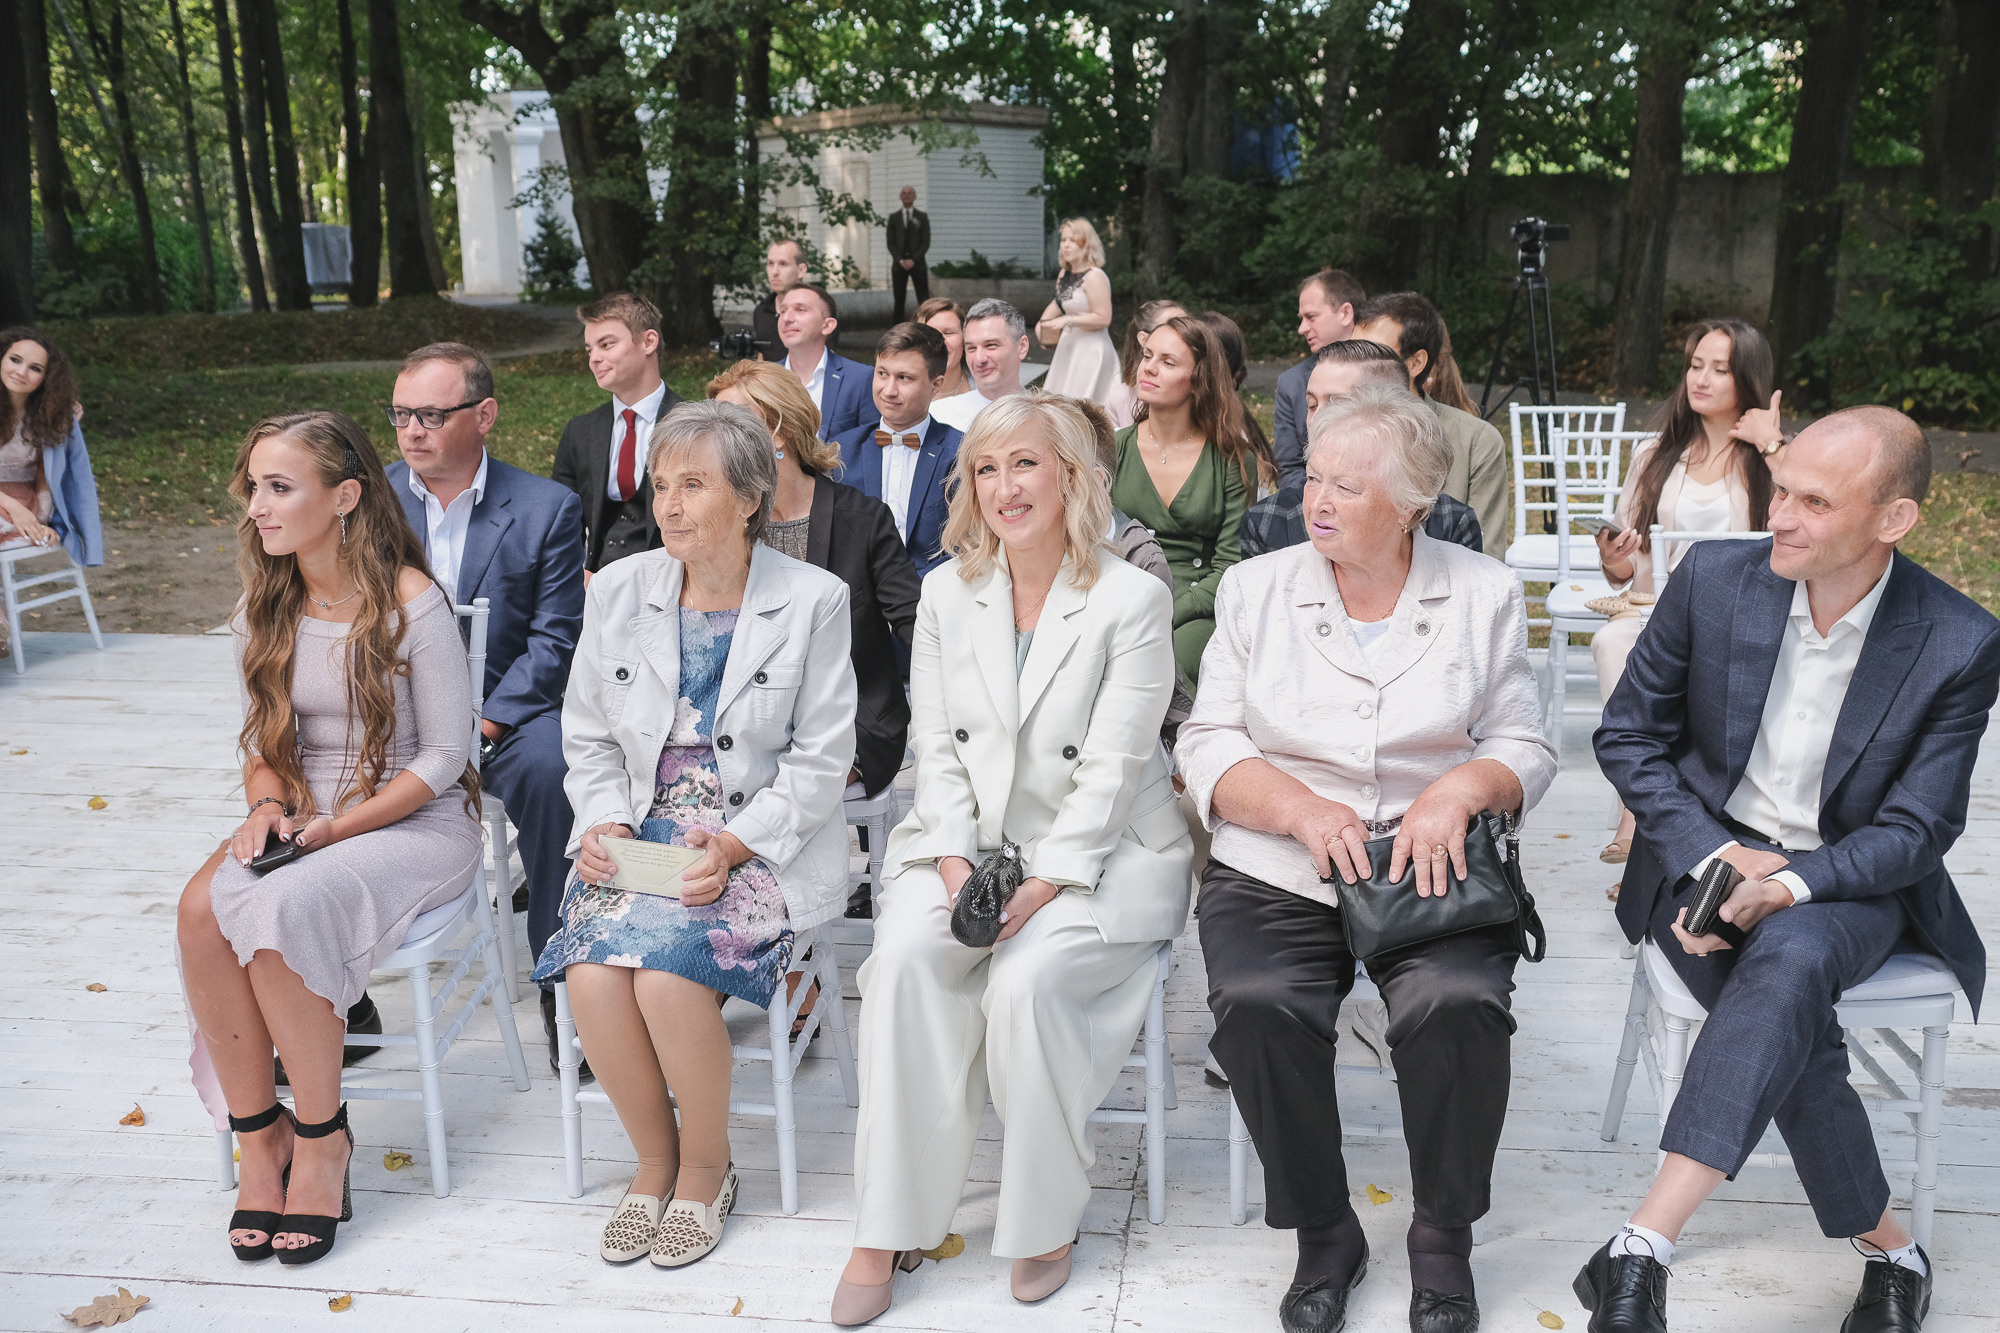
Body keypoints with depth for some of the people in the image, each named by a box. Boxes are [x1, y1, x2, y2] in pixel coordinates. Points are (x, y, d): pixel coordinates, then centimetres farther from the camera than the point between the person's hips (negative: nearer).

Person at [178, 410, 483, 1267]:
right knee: (202, 907, -25)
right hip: (302, 818, 6)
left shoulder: (411, 604, -12)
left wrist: (337, 827, -18)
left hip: (414, 821, -5)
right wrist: (267, 807, -6)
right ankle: (259, 1134, -11)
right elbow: (263, 739, 16)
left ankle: (321, 1136, -12)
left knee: (278, 912, -32)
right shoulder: (263, 609, 7)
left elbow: (444, 756, -11)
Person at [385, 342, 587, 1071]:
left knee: (549, 765, -34)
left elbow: (553, 641, -6)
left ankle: (562, 990, -19)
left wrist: (480, 724, -19)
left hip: (504, 715, -2)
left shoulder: (547, 507, -2)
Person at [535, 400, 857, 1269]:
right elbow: (588, 739, 13)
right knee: (592, 975, -24)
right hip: (639, 833, 4)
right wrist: (602, 822, -6)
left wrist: (735, 846, -16)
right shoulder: (619, 591, 7)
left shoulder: (812, 599, -3)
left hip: (760, 844, -3)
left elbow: (819, 761, -4)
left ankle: (706, 1166, 2)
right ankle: (654, 1159, 4)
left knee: (666, 971, -28)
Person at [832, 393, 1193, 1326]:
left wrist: (1038, 885, -20)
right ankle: (889, 1229, -16)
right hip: (968, 842, 4)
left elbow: (1112, 768, -11)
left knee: (1027, 979, -29)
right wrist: (954, 862, -10)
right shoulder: (946, 594, 9)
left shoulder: (1133, 601, -6)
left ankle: (1044, 1220, -6)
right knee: (906, 955, -25)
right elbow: (936, 747, 6)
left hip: (1099, 858, -3)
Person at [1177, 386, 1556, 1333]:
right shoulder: (1255, 589, 8)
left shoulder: (1484, 593, 9)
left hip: (1436, 872, 0)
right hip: (1275, 871, 1)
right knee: (1259, 1008, -28)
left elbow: (1524, 748, 8)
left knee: (1459, 1005, -29)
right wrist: (1301, 807, -15)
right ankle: (1323, 1237, -3)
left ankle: (1444, 1240, -2)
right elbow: (1206, 747, 3)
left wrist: (1459, 790, -15)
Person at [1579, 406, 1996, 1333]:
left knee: (1789, 959, -36)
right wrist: (1717, 856, -13)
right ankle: (1888, 1249, -2)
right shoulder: (1713, 577, -7)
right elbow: (1626, 737, 1)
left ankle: (1641, 1250, -39)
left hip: (1846, 880, -1)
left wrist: (1787, 885, -24)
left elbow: (1917, 828, -7)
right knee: (1797, 1032, -27)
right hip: (1707, 854, 1)